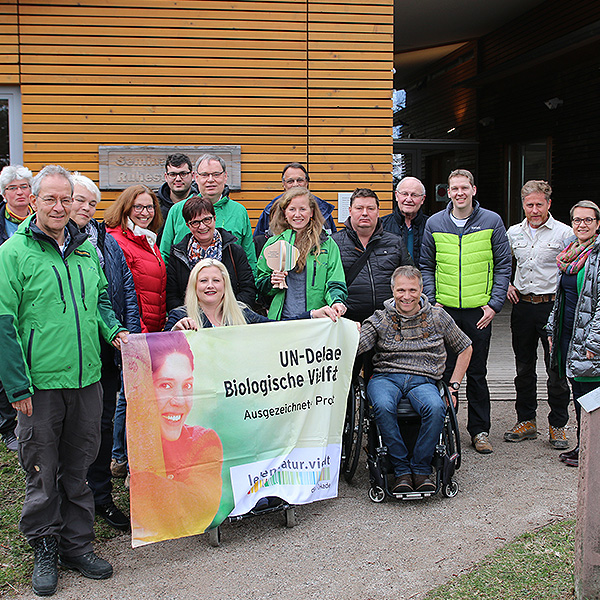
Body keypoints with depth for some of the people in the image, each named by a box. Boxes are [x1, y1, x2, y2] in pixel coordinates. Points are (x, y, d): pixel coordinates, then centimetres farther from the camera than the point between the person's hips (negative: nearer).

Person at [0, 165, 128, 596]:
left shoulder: (86, 249, 9)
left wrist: (112, 330, 3)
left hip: (86, 381, 4)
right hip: (40, 383, -4)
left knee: (79, 468, 14)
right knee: (42, 472, 7)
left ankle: (78, 545, 28)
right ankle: (45, 550, 25)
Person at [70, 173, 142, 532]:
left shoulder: (107, 242, 10)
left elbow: (127, 290, 11)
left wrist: (130, 334, 2)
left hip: (107, 349, 4)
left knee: (104, 421, 11)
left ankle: (101, 496, 25)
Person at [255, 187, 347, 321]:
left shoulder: (328, 244, 10)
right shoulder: (273, 243, 14)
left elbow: (335, 284, 4)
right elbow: (259, 285, 20)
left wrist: (336, 302, -17)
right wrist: (272, 281, -2)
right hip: (281, 319, 2)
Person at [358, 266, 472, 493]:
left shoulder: (437, 317, 11)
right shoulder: (380, 319, 7)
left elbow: (465, 348, 21)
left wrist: (454, 385, 12)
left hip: (423, 380, 0)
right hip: (385, 377, 0)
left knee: (435, 408, -34)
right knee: (383, 406, -35)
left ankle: (421, 468, -15)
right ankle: (402, 470, -18)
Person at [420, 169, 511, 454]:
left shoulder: (492, 222, 2)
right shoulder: (434, 224, 6)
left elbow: (503, 266, 3)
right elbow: (426, 266, 10)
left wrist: (494, 304, -5)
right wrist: (432, 301, -1)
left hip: (479, 312, -1)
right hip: (443, 310, 1)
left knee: (477, 373, 7)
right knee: (443, 371, 4)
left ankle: (479, 430, 18)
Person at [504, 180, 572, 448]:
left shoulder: (564, 233, -4)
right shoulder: (513, 232, 9)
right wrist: (507, 285, 8)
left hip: (553, 306, -4)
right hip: (522, 305, 4)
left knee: (556, 368, 0)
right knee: (524, 367, 11)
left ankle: (558, 425, 13)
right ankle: (526, 421, 23)